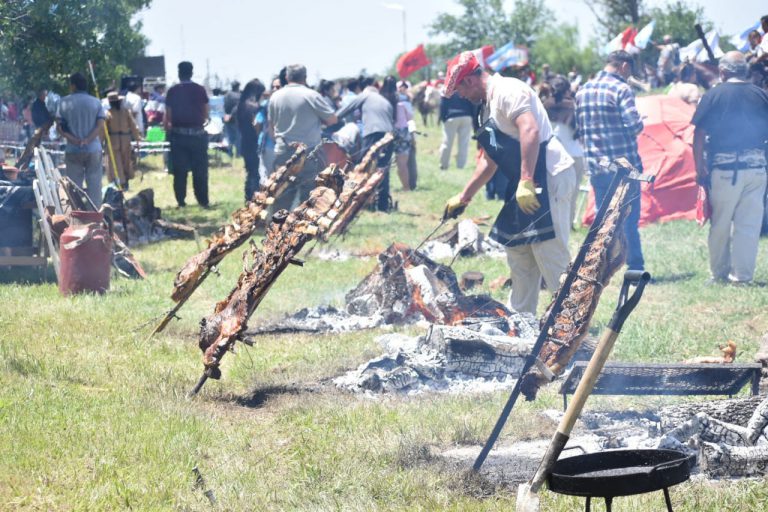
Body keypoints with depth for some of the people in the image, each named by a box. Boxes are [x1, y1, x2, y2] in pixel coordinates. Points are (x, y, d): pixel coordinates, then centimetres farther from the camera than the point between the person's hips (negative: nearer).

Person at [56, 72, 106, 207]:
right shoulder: (96, 102, 3)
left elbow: (60, 126, -3)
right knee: (94, 185, 3)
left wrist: (73, 139, -10)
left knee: (74, 186, 6)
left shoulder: (64, 102, 2)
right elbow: (100, 126, -6)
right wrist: (87, 140, -14)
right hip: (93, 149, 0)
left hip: (72, 150, 0)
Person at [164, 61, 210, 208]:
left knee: (179, 170, 5)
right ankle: (203, 200, 6)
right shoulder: (200, 90, -1)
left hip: (178, 135, 0)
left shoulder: (172, 91, -2)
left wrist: (167, 129, 13)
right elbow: (206, 114, 2)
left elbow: (168, 116, -2)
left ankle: (181, 201, 3)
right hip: (197, 134, 0)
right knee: (200, 170, 7)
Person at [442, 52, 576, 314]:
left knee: (552, 258, -12)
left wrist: (526, 181, -32)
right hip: (527, 186, 11)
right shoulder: (488, 105, 21)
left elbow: (530, 129, -26)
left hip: (548, 177, -11)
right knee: (519, 255, 15)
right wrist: (464, 197, 29)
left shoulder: (507, 91, -10)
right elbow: (489, 160, 28)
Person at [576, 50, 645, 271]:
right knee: (629, 219, 0)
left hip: (596, 167, 6)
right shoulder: (621, 89, -10)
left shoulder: (583, 91, 10)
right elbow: (635, 125, -16)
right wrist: (639, 124, 5)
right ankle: (636, 268, 1)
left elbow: (579, 129, 13)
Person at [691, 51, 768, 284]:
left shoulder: (714, 95, -3)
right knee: (749, 224, 6)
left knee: (720, 224, 8)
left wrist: (700, 168, -1)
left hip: (724, 168, -2)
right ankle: (743, 274, 7)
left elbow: (699, 134, -5)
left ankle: (719, 273, 14)